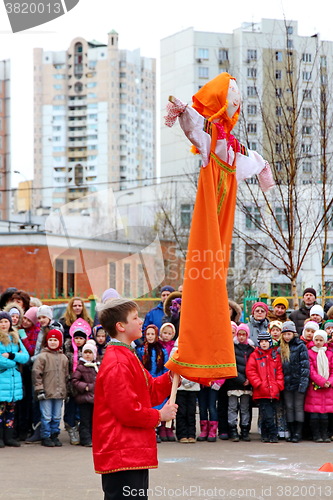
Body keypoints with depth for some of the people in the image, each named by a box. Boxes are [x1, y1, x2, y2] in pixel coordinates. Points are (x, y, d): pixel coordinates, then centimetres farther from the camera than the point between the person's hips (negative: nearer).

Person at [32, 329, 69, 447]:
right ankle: (45, 437, 8)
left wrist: (64, 390, 15)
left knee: (57, 417, 10)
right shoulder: (42, 356, -4)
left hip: (59, 393, 5)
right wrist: (39, 389, -11)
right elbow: (36, 374, -7)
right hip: (46, 393, -5)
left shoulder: (63, 358, 11)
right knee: (46, 416, -2)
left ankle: (54, 436, 22)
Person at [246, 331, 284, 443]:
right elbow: (250, 371, -1)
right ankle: (273, 435, -5)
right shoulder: (254, 356, 4)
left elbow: (279, 371, 13)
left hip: (274, 391, 3)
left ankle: (265, 435, 15)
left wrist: (279, 385, 1)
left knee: (271, 414, 5)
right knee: (267, 415, -11)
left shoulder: (275, 355, 13)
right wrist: (259, 384, -10)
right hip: (261, 392, -3)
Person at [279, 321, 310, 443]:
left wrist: (303, 382, -15)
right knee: (289, 407, 5)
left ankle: (298, 433, -1)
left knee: (298, 407, -2)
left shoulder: (301, 346, -3)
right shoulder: (281, 348, 12)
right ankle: (291, 432, 10)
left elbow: (305, 365, -7)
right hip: (286, 383, 5)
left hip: (298, 381, -5)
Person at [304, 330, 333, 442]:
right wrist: (322, 382, -15)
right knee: (314, 414, -6)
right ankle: (316, 435, 2)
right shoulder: (310, 353, -1)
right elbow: (311, 371, -7)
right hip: (314, 387, -3)